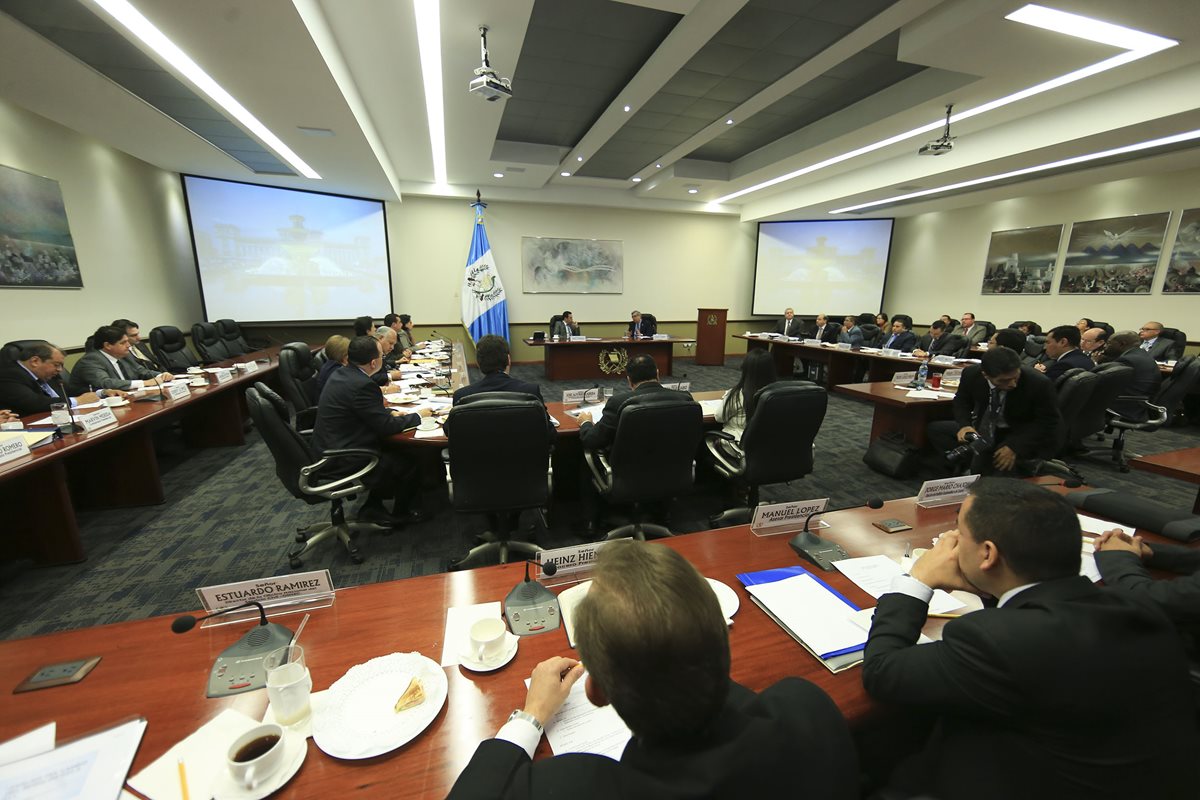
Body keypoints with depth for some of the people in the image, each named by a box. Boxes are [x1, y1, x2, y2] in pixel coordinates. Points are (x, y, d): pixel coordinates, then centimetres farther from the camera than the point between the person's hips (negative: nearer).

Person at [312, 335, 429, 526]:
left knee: (394, 453, 20)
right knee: (410, 466, 2)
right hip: (341, 463, -9)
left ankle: (372, 507, 25)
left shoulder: (340, 374, 2)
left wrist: (390, 413, 8)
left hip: (328, 452, 10)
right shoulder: (363, 385, -26)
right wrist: (418, 416, -6)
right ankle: (399, 516, 24)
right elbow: (386, 427, -19)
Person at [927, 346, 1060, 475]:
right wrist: (964, 425, -19)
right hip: (982, 427, 5)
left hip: (1020, 435, -4)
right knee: (935, 429, -13)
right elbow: (961, 401, 2)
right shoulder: (972, 373, -18)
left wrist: (1015, 447, -26)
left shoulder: (1039, 383, -25)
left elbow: (1049, 422, -14)